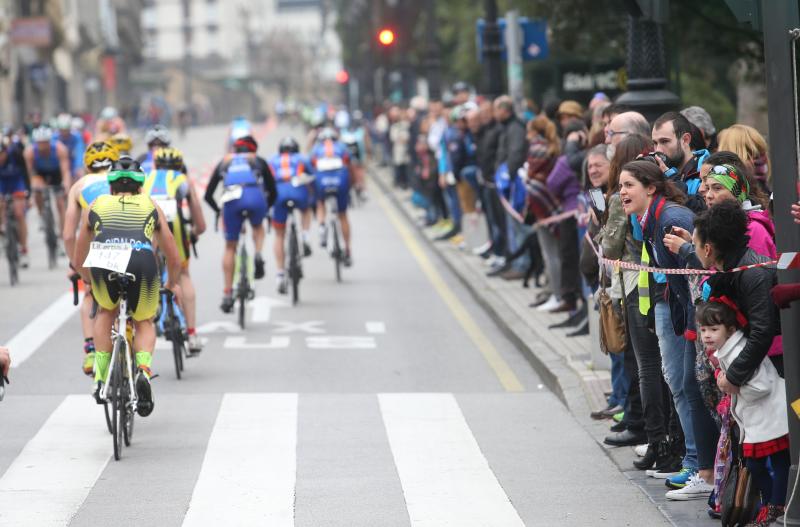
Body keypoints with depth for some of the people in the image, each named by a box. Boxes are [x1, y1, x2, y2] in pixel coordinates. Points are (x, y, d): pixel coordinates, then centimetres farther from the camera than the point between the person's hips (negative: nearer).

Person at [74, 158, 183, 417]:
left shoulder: (96, 207, 31)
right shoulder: (151, 207, 30)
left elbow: (79, 259, 39)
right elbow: (173, 258, 36)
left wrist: (89, 281, 58)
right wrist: (172, 283, 54)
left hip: (104, 263, 0)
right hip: (143, 261, 0)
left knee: (106, 311, 31)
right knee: (144, 322, 24)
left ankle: (101, 379, 22)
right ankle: (143, 371, -3)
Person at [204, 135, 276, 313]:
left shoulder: (224, 162, 31)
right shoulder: (258, 161, 29)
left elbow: (208, 195, 30)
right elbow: (272, 192, 27)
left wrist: (219, 211, 46)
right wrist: (265, 209, 44)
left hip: (231, 200, 0)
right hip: (255, 197, 0)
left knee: (230, 247, 15)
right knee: (258, 227, 34)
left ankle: (227, 294, 12)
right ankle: (258, 255, 4)